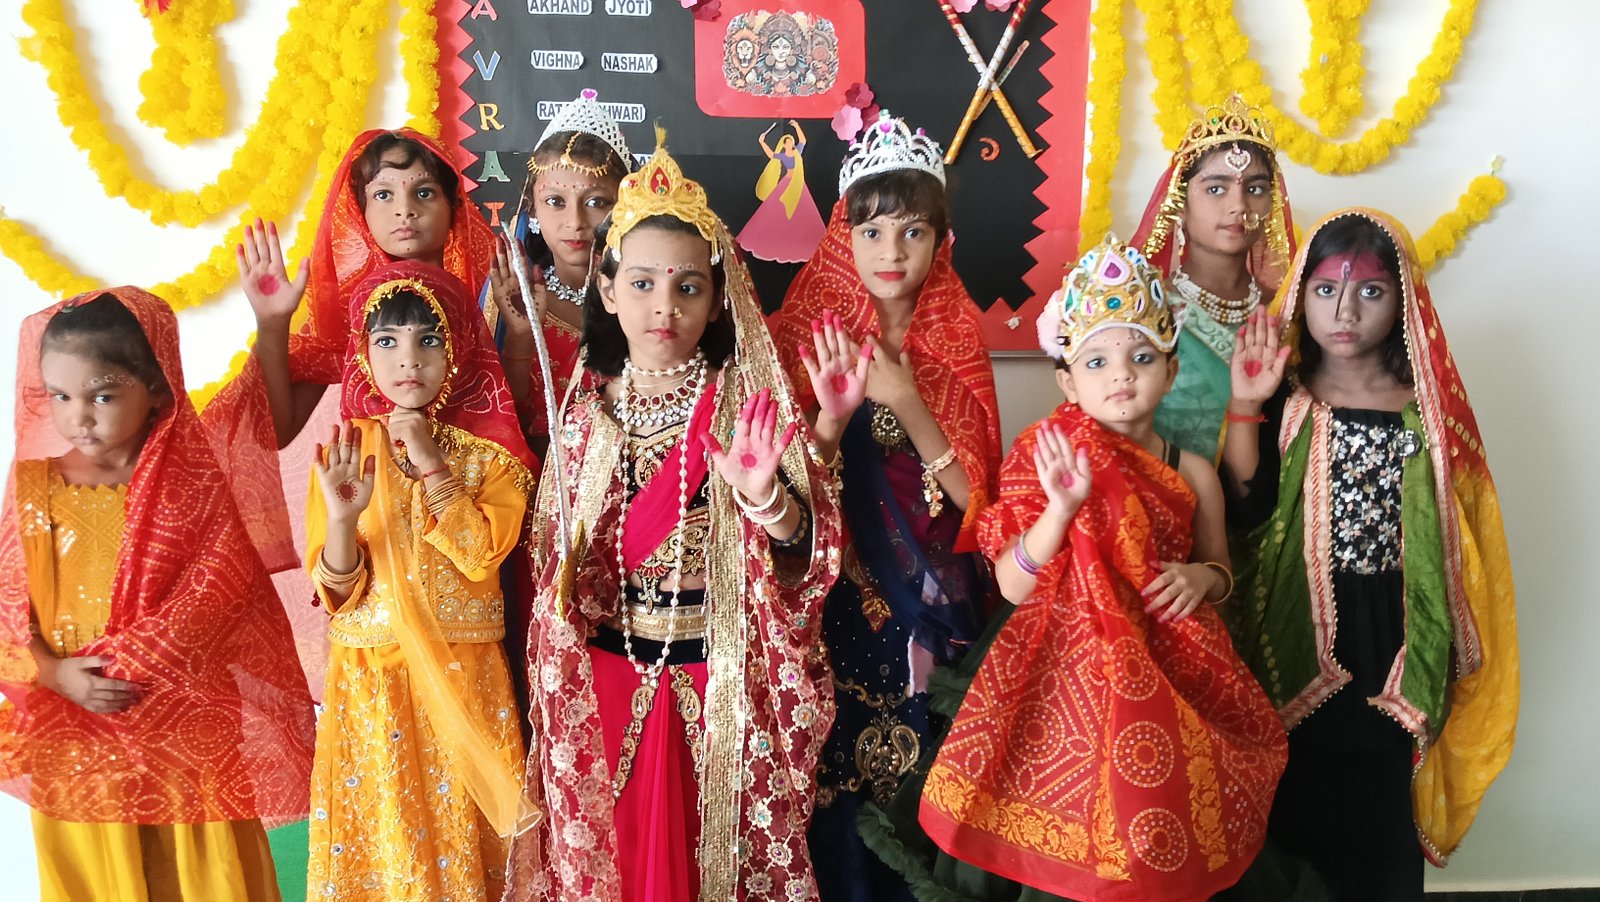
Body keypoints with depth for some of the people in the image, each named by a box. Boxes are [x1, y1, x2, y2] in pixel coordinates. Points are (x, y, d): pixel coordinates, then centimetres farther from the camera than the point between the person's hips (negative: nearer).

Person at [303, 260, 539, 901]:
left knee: (458, 822, 7)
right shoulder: (345, 450, 0)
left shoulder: (490, 450, -2)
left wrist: (431, 464, -17)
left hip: (462, 677, -1)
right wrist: (341, 518, -24)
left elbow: (481, 556, -15)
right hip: (371, 676, 1)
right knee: (378, 829, 9)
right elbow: (338, 590, -5)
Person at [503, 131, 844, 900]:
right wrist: (555, 689, 10)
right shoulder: (586, 410, 1)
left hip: (717, 683, -3)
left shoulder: (751, 406, -9)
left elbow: (811, 549, -18)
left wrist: (765, 496, -38)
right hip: (601, 680, 3)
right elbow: (554, 560, 10)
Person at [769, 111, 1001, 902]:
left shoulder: (957, 343, 0)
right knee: (834, 783, 1)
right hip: (834, 593, -2)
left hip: (931, 599, 2)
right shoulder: (812, 336, -5)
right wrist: (832, 417, -25)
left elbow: (972, 495, -6)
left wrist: (907, 404, -18)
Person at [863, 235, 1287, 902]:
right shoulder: (1050, 459, -5)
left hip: (1166, 667, 3)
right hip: (1071, 665, -2)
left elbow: (1220, 573, 15)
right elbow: (1013, 584, -11)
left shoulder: (1193, 472, 3)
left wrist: (1202, 578, -8)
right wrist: (1060, 510, -25)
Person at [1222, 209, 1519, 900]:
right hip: (1296, 643, -1)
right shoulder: (1283, 404, -3)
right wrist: (1245, 408, -21)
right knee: (1295, 810, 9)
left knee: (1380, 811, 11)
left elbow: (1457, 541, 4)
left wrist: (1439, 657, 2)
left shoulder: (1431, 408, 0)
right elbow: (1245, 513, -14)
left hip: (1392, 646, 1)